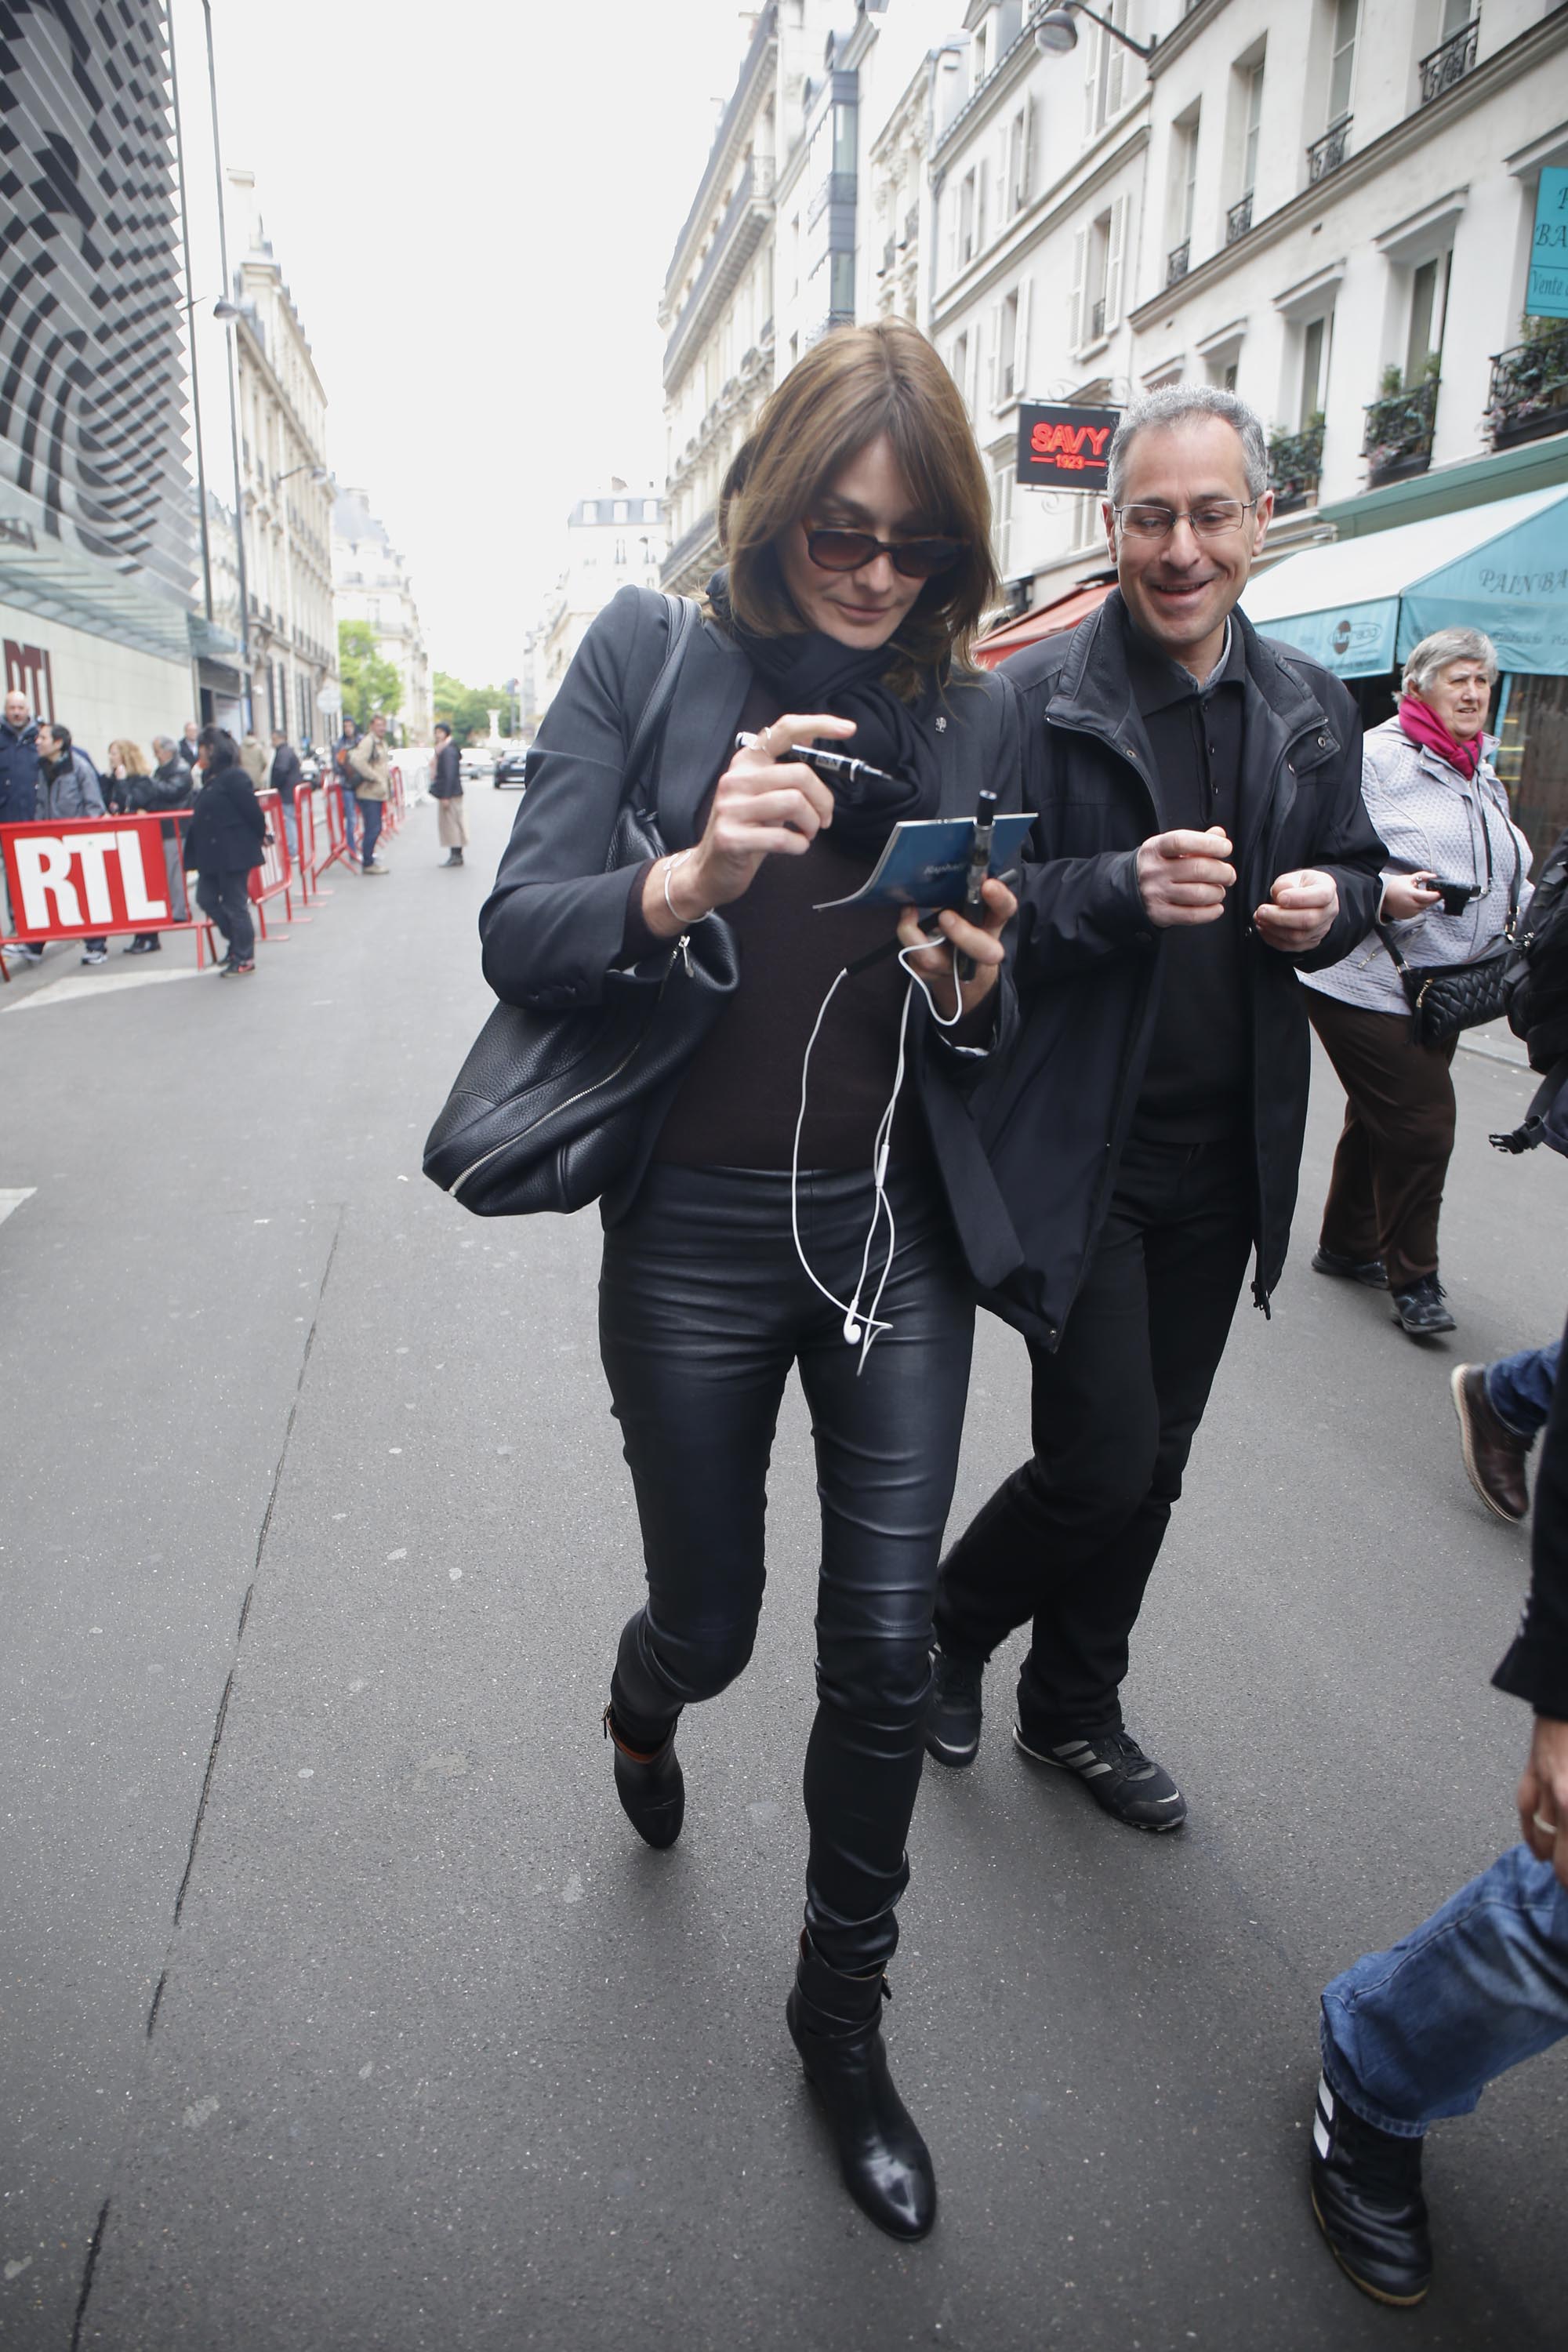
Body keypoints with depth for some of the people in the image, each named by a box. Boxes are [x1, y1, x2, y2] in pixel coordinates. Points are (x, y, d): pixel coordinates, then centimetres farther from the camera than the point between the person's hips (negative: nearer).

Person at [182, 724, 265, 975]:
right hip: (212, 853, 10)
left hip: (234, 852, -10)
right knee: (206, 899, 11)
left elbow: (251, 810, -15)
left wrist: (261, 836, -5)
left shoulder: (234, 776, -15)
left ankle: (244, 958, 8)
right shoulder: (212, 778, 13)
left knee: (234, 905, -3)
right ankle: (238, 944, 24)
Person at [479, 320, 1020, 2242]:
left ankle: (844, 2008, 34)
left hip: (895, 1235, 2)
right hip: (694, 1237, -2)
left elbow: (998, 1027, 9)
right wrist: (688, 880, -29)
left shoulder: (973, 711, 4)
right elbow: (517, 936, -11)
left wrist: (979, 988, -15)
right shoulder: (648, 656, -4)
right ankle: (642, 1702, 56)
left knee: (886, 1651, 6)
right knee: (709, 1622, 14)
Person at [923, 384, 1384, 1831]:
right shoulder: (1035, 699, -9)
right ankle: (955, 1625, 27)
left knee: (1152, 1466, 15)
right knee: (1103, 1462, -5)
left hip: (1224, 1156, 6)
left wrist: (1329, 903, -6)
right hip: (1078, 1152, -5)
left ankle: (1075, 1711, 37)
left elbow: (1355, 872, 18)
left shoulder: (1313, 708, 8)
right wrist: (1121, 888, -28)